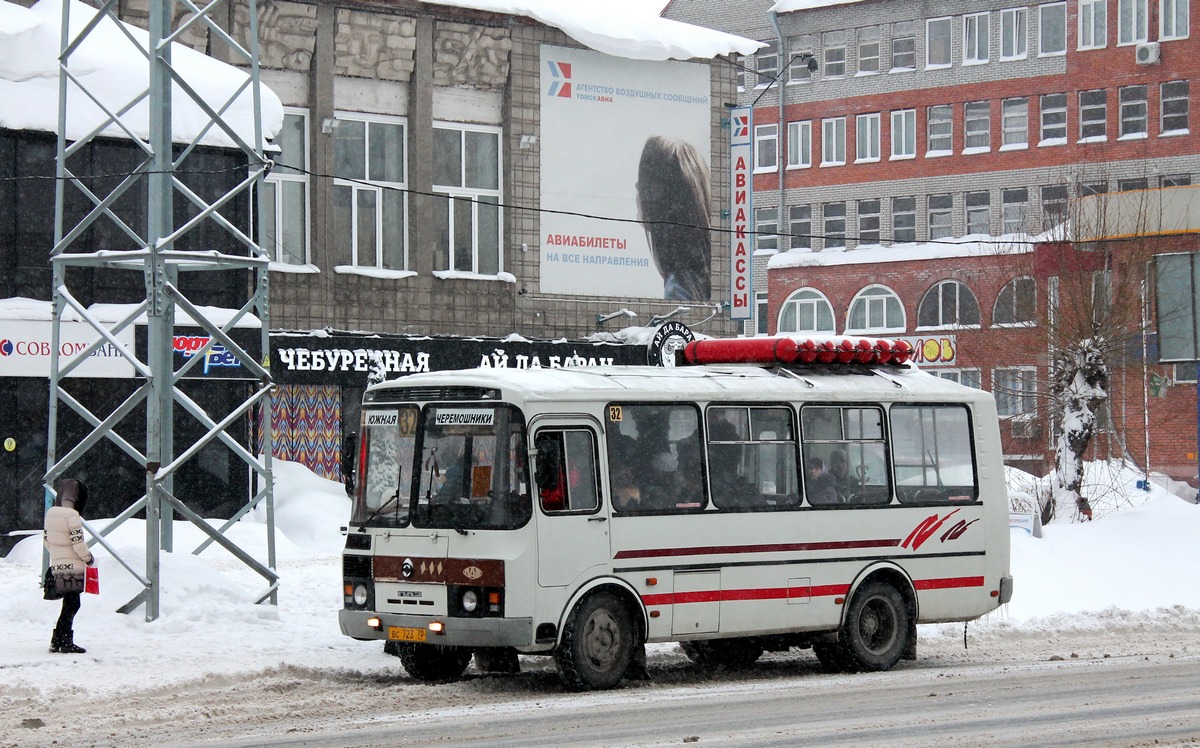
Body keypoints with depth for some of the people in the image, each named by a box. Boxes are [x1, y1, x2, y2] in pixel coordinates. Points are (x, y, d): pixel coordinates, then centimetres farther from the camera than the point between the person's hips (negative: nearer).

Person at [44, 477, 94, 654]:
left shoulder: (50, 514, 8)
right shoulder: (71, 516, -16)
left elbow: (46, 539, 16)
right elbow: (78, 542, -17)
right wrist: (89, 558, -2)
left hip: (57, 565, 8)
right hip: (72, 566, -8)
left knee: (70, 604, 15)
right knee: (71, 605, -2)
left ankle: (57, 640, 15)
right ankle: (65, 642, -3)